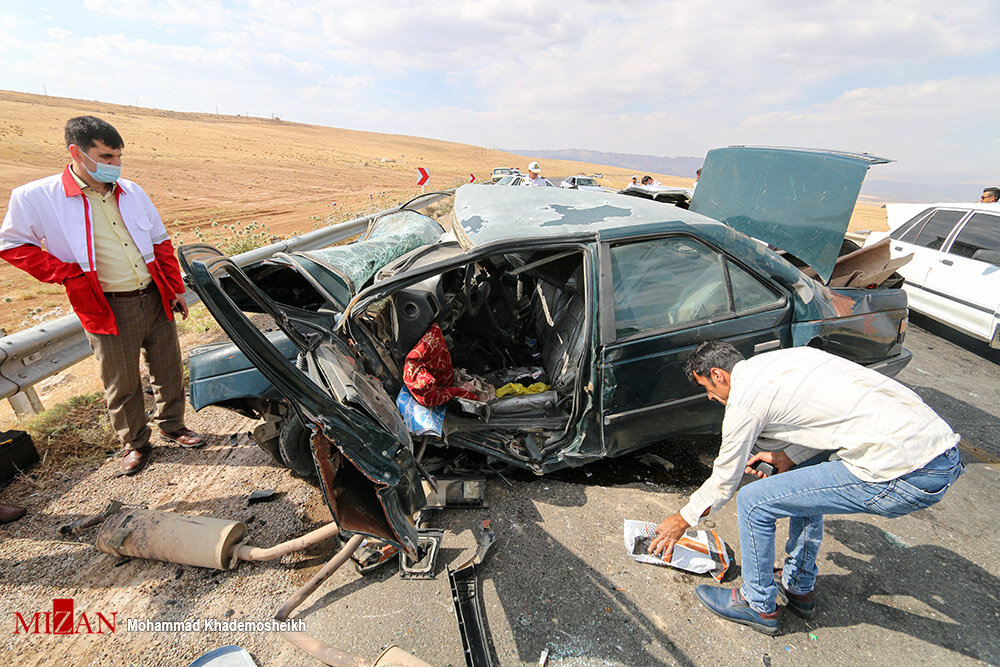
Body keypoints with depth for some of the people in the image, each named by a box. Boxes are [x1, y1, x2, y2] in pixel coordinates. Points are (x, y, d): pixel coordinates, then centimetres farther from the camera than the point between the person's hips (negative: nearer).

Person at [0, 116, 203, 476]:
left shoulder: (132, 192, 5)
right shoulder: (36, 197, -6)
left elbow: (161, 244, 11)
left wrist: (176, 288, 9)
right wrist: (70, 274, -10)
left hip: (155, 299, 4)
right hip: (108, 309, -3)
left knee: (168, 368, 12)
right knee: (122, 383, 8)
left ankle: (172, 424, 32)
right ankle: (134, 442, 27)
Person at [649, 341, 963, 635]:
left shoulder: (744, 398, -8)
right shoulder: (790, 355, 16)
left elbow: (723, 483, 3)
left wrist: (682, 520, 18)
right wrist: (789, 457, 20)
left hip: (906, 475, -9)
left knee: (753, 502, -2)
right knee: (805, 473, 28)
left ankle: (759, 606, 23)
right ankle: (799, 587, 39)